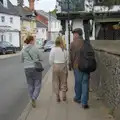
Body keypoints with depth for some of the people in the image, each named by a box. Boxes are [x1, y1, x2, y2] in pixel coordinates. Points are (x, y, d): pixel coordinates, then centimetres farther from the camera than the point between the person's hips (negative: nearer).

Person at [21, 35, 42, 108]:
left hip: (27, 69, 4)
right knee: (37, 85, 6)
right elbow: (40, 58, -3)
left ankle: (32, 99, 23)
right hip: (36, 68, -4)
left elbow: (22, 60, 11)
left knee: (30, 85, 16)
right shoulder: (35, 49, -11)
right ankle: (34, 98, -11)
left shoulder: (23, 50, 0)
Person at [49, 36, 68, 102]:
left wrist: (53, 65, 10)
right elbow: (66, 59, -5)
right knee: (63, 81, 13)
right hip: (63, 66, 1)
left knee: (56, 82, 9)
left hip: (56, 66, -1)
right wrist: (64, 64, 11)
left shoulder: (53, 49, -9)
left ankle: (57, 97, 11)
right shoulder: (64, 50, -6)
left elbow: (51, 60, -7)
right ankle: (64, 96, 19)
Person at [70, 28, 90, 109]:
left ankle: (78, 98, 30)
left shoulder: (73, 43, -7)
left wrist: (72, 65, 10)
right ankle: (84, 102, 2)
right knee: (85, 83, 4)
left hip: (77, 66, -2)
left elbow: (72, 56, -4)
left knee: (78, 82, 13)